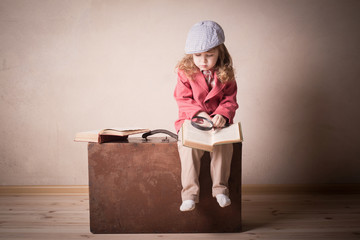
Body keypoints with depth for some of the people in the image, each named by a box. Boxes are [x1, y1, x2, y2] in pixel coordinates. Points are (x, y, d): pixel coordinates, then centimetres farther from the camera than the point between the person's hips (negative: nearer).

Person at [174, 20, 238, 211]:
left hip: (217, 121, 1)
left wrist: (222, 114, -19)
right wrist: (199, 112, -21)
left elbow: (230, 100, 2)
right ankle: (190, 192, -22)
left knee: (224, 143, -28)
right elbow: (183, 99, -3)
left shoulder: (225, 74, 2)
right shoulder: (185, 72, -1)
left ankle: (220, 188, -13)